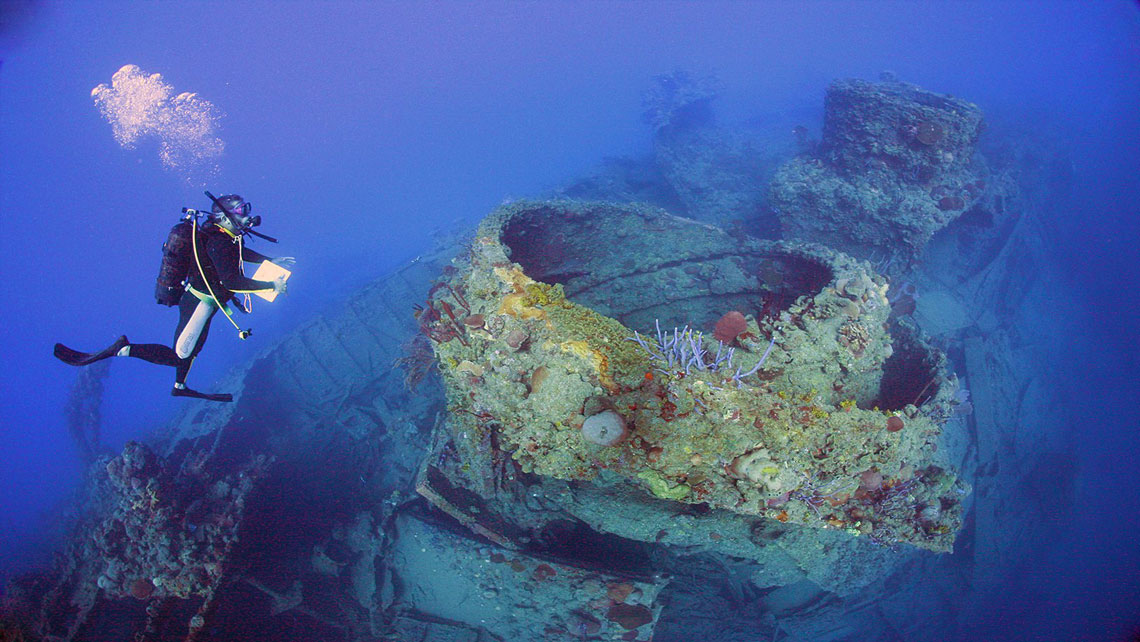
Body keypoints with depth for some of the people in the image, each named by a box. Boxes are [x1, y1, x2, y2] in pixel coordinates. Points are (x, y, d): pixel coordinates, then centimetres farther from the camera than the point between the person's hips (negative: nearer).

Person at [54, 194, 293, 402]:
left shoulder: (223, 236, 4)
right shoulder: (219, 243, -26)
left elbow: (239, 253, 27)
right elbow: (232, 282, -33)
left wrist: (270, 261, 24)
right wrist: (271, 285, -28)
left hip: (194, 296, 10)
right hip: (199, 302, -10)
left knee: (192, 345, 27)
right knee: (179, 356, -9)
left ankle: (180, 386, 44)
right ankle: (122, 349, -13)